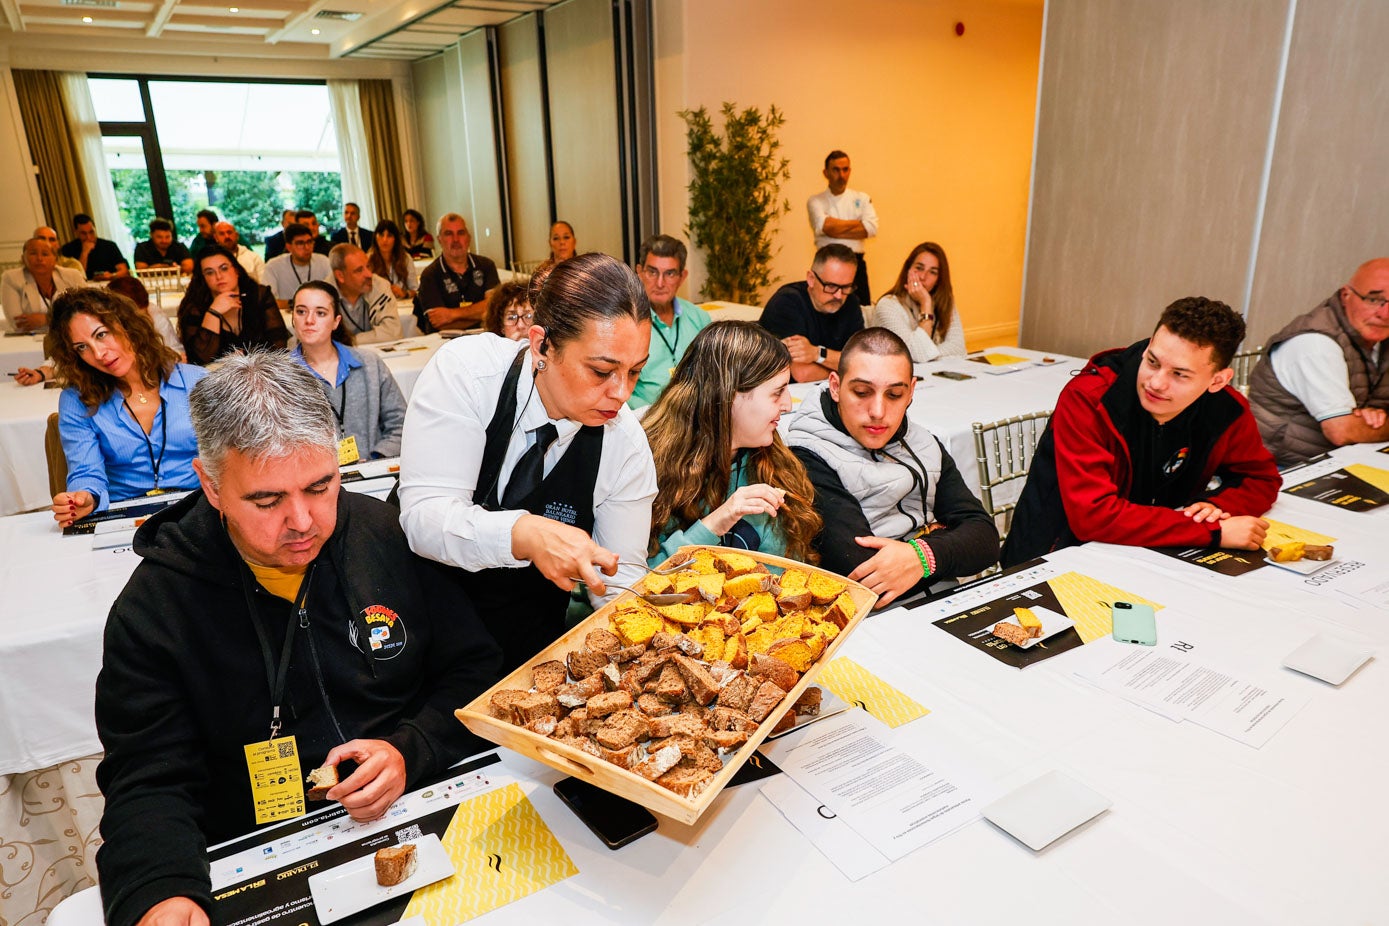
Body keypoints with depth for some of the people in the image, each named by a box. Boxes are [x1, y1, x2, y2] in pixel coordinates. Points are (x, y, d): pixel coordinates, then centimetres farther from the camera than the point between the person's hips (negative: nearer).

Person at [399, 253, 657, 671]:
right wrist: (525, 534, -41)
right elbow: (424, 514, -24)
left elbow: (621, 572, -5)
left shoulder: (626, 444, -12)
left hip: (525, 624, 3)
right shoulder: (466, 370, -19)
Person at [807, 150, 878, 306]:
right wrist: (858, 223, -3)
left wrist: (835, 231, -8)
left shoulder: (862, 199, 12)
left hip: (856, 264, 2)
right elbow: (825, 225, -14)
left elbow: (871, 228, -5)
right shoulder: (815, 201, 6)